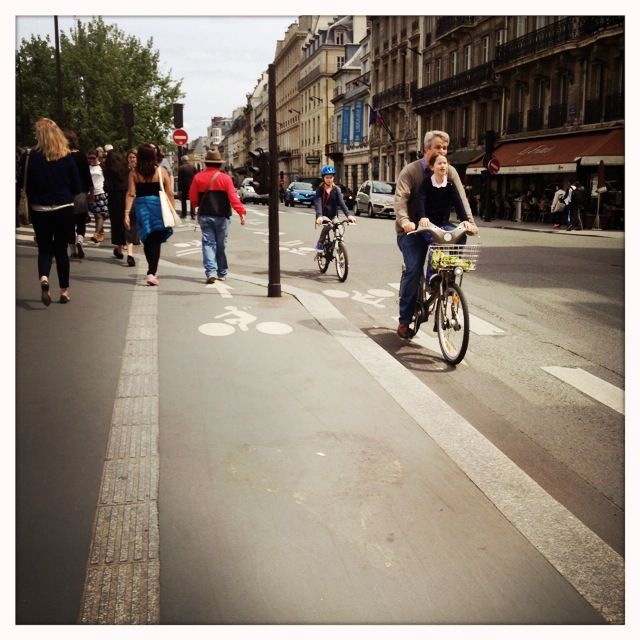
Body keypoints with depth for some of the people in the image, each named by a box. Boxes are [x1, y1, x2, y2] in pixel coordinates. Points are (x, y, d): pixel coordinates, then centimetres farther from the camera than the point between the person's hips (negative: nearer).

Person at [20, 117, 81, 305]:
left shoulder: (31, 157, -8)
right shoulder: (67, 157, -6)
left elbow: (25, 184, -2)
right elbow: (77, 188, -2)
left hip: (40, 210, 0)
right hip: (64, 209, 1)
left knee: (44, 249, 14)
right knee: (61, 249, 13)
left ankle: (43, 279, -14)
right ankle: (64, 292, 17)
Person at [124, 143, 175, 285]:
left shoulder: (134, 173, 0)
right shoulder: (161, 172, -3)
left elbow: (130, 194, -5)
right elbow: (170, 194, -3)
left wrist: (127, 213, -4)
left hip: (141, 207, 2)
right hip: (158, 207, -2)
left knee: (147, 239, 16)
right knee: (156, 241, -1)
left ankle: (152, 270, 30)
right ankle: (151, 273, -11)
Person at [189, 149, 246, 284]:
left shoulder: (198, 177, -1)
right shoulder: (225, 178, -7)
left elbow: (193, 197, 4)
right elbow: (233, 197, -14)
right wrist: (241, 212, -13)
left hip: (205, 216, 1)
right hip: (221, 216, -1)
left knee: (208, 243, 2)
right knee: (221, 245, 10)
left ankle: (210, 271, -14)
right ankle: (222, 273, 19)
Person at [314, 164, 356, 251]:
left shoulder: (336, 189, 3)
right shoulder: (320, 190, -3)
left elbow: (341, 202, -10)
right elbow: (317, 203, -18)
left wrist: (348, 214, -27)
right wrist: (319, 216, -38)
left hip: (333, 216, 3)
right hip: (323, 216, -3)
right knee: (327, 226, -35)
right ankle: (320, 244, -12)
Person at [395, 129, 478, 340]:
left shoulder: (450, 172, 3)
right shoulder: (410, 171, -8)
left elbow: (460, 197, -9)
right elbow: (401, 198, -21)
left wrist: (469, 220, -27)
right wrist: (404, 220, -40)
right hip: (412, 229, -4)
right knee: (414, 271, -15)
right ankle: (404, 321, -5)